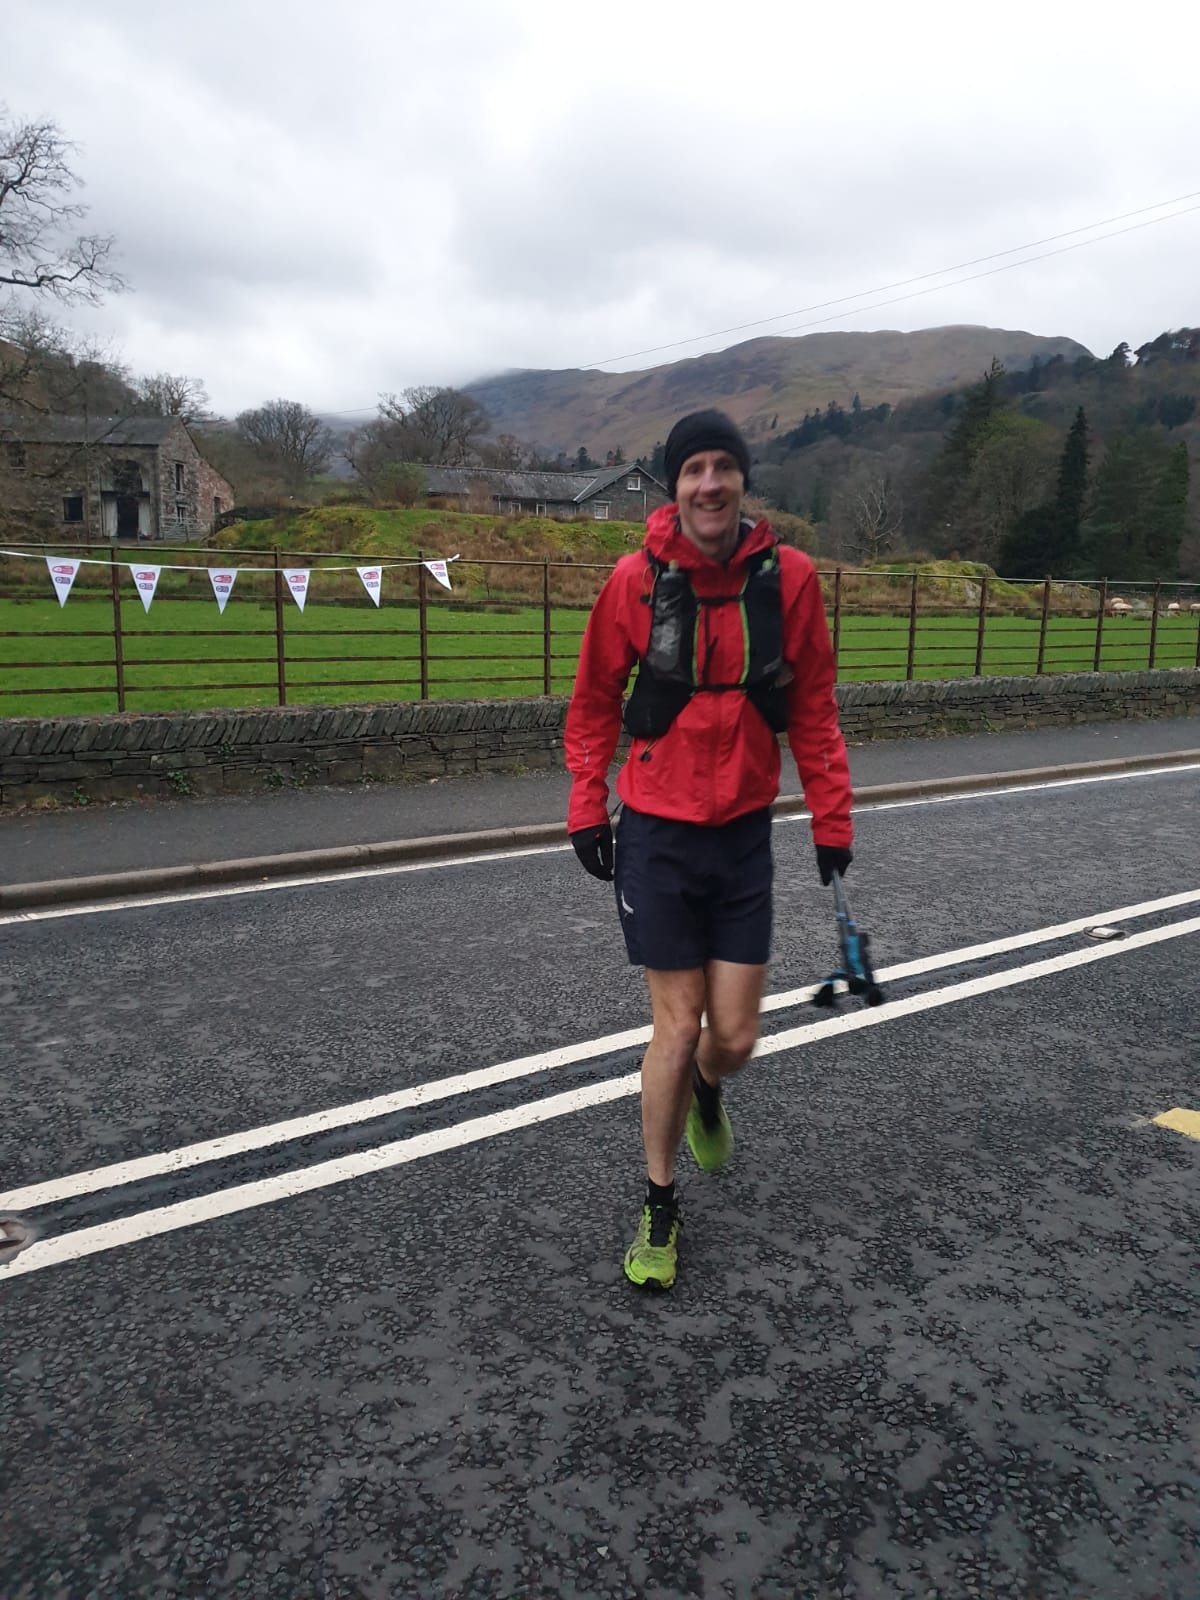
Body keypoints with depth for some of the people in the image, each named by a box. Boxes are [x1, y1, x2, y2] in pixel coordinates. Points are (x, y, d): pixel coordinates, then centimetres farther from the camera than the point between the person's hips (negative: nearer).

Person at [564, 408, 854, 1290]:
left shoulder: (790, 575, -4)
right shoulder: (637, 578, -8)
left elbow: (814, 709, 4)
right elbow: (594, 702, 3)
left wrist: (832, 818, 3)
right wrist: (587, 810, 1)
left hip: (745, 835, 2)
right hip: (657, 835, -2)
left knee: (734, 1037, 6)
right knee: (677, 1025, 2)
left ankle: (705, 1094, 45)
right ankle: (660, 1206, 24)